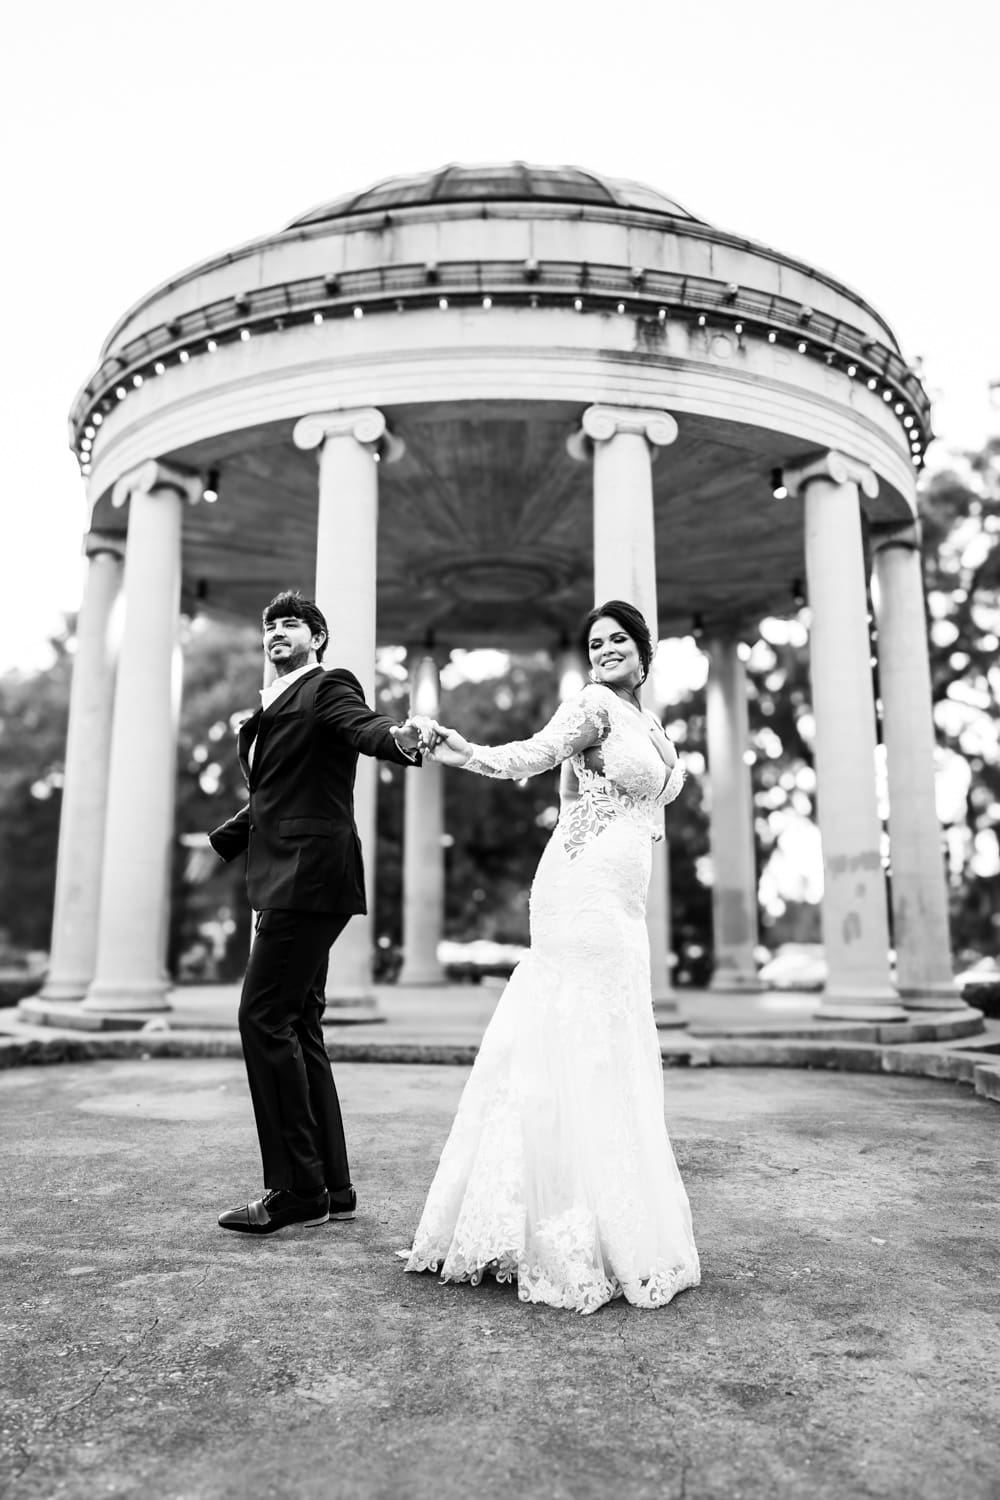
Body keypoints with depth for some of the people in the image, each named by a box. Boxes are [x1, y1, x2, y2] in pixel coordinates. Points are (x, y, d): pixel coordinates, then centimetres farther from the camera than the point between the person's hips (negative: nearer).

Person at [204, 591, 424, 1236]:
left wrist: (398, 737, -44)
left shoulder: (329, 686, -3)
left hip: (309, 875, -9)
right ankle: (331, 1188, 19)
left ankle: (297, 1189, -2)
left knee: (264, 1018, -11)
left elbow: (364, 724, -23)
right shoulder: (276, 705, 23)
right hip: (286, 884, 10)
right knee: (297, 1028, 10)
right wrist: (220, 842, 37)